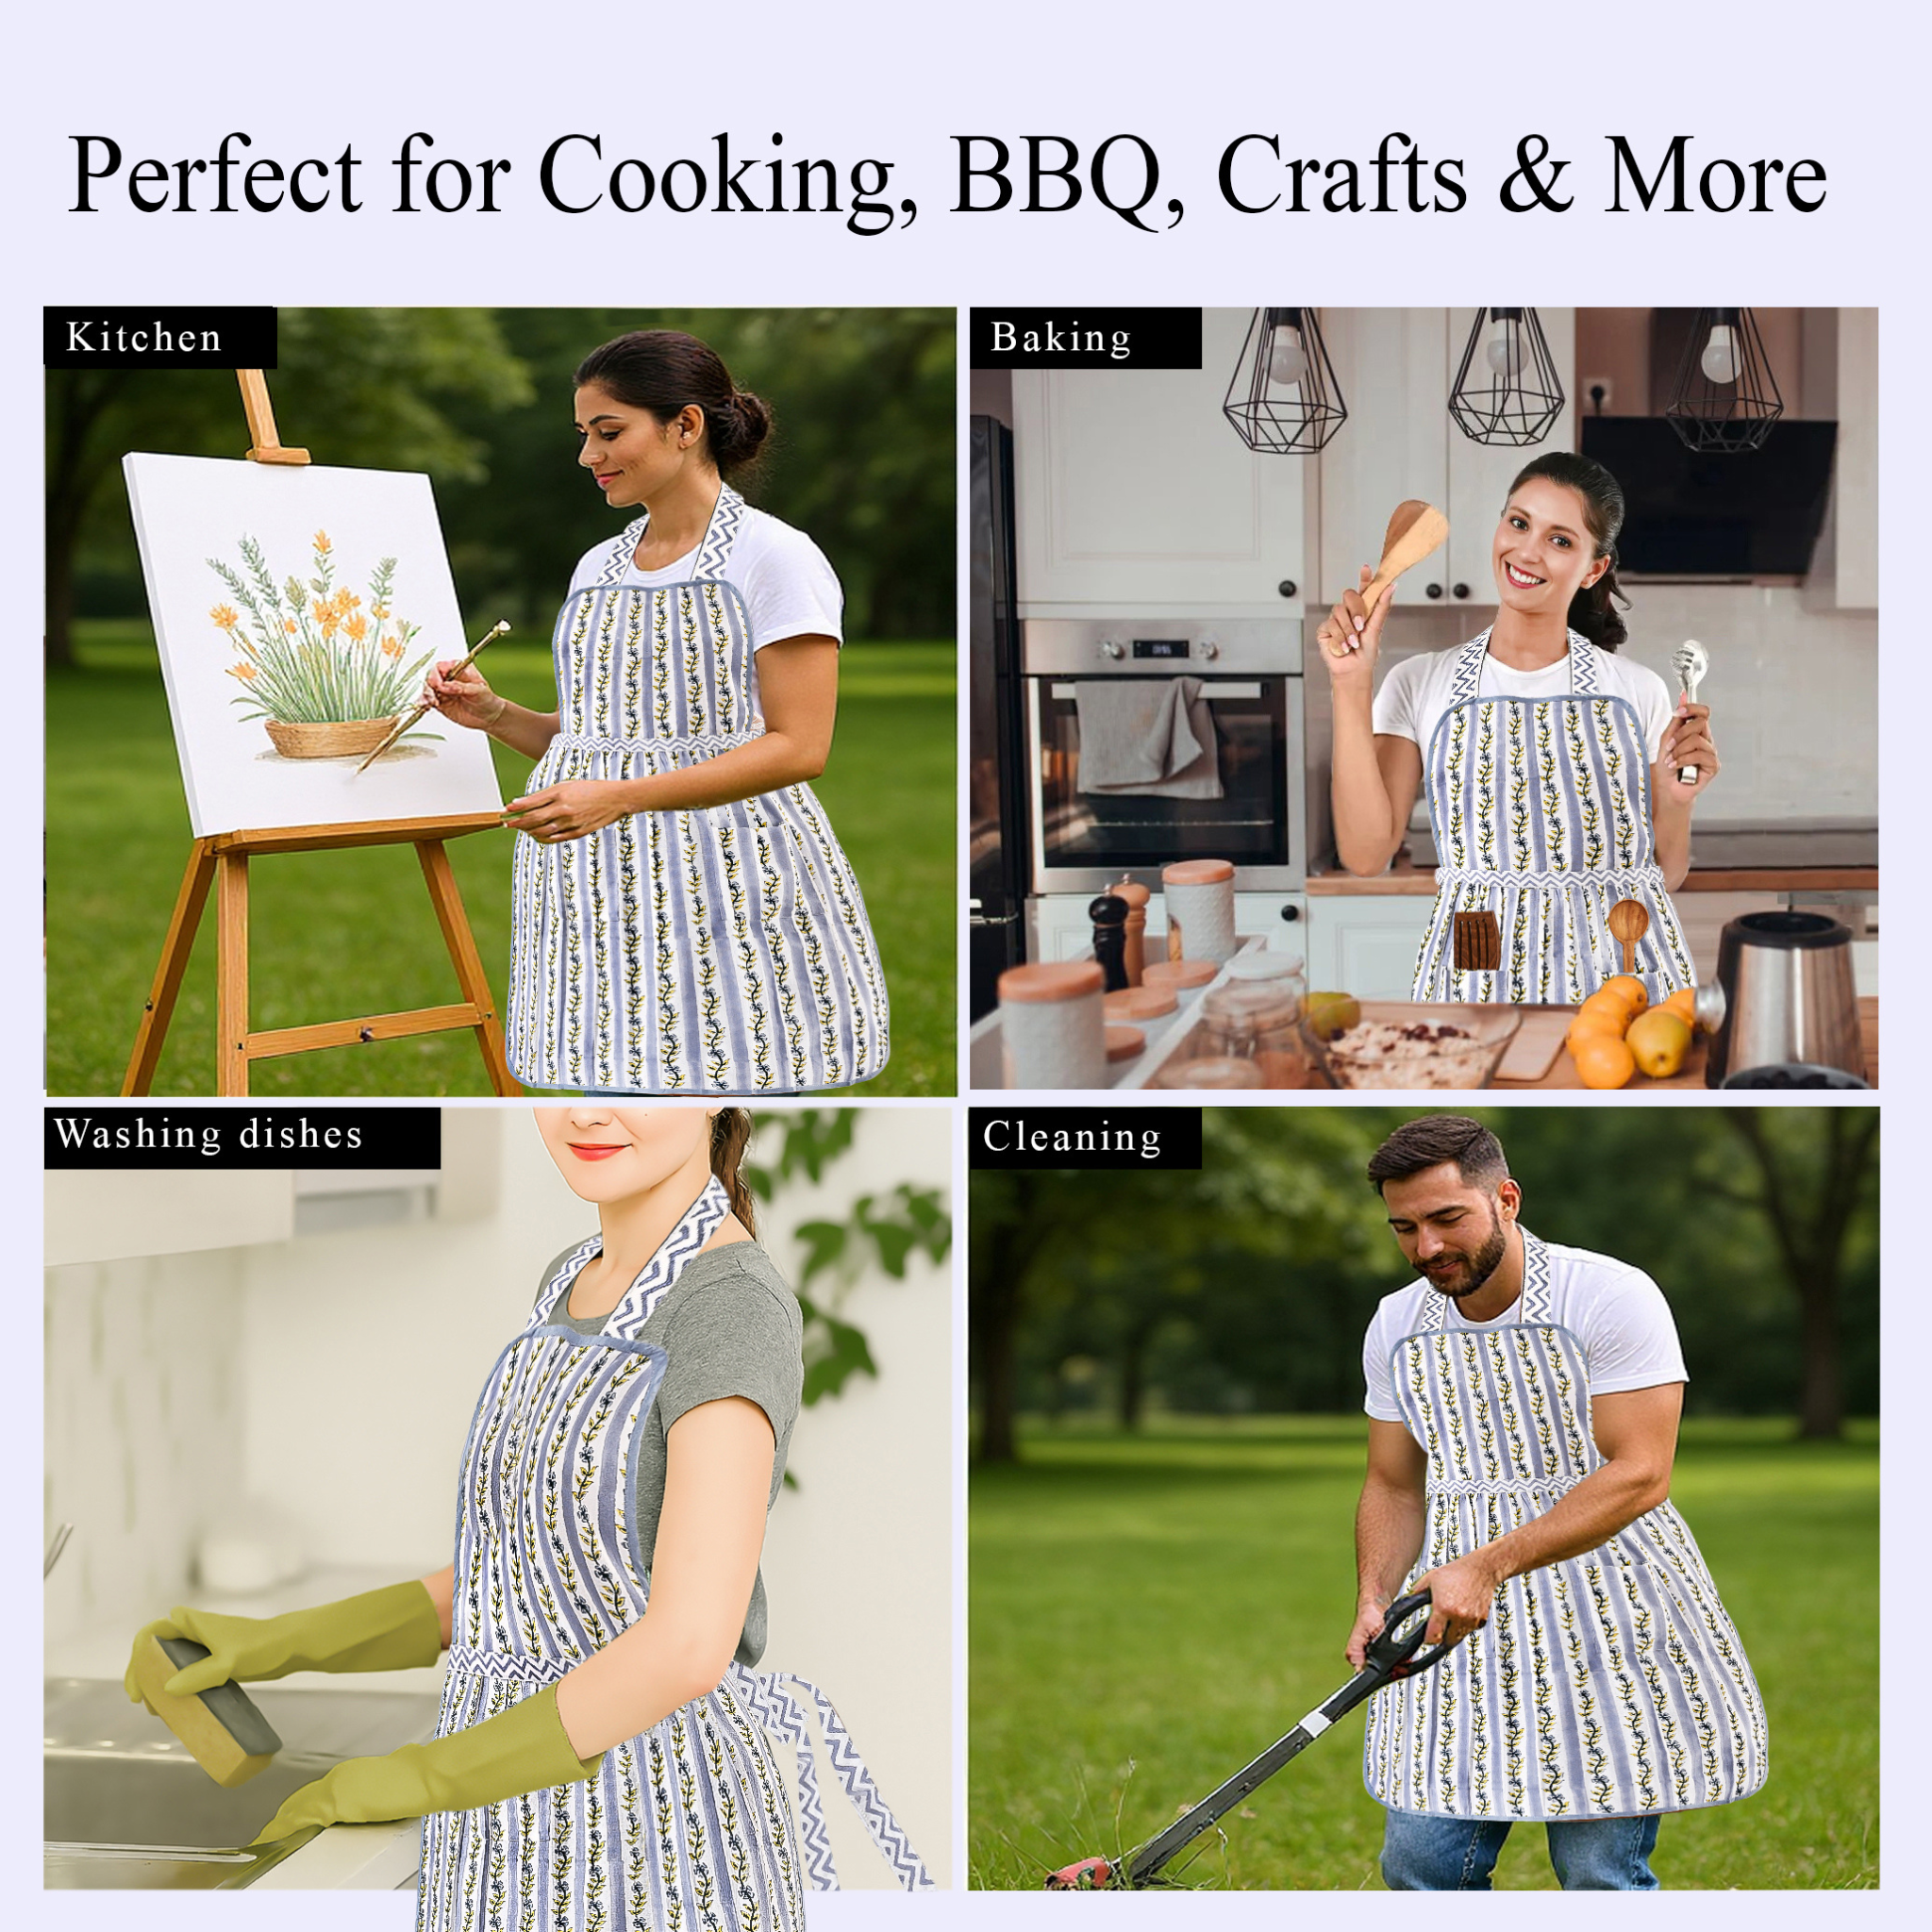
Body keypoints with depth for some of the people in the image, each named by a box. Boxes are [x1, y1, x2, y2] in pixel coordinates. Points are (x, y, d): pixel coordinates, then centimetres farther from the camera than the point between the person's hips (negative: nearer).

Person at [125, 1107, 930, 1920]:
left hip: (654, 1847, -9)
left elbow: (688, 1645, -25)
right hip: (525, 1851, 9)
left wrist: (423, 1778, -16)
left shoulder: (735, 1306, -18)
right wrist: (282, 1644, 6)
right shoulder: (578, 1282, 10)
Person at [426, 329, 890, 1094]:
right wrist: (496, 715, 3)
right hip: (605, 900, 6)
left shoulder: (775, 557, -6)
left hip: (723, 885, -6)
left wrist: (625, 796, -20)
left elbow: (798, 746, -13)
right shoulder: (598, 570, 16)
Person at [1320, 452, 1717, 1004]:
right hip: (1479, 975, -1)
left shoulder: (1638, 693, 9)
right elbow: (1366, 852, -4)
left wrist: (1677, 799, -5)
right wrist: (1351, 686, -5)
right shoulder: (1420, 685, 8)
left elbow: (1665, 875, 14)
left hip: (1620, 973, 1)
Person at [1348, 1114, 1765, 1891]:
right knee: (1420, 1863, -1)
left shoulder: (1613, 1297, -12)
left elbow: (1640, 1475, -18)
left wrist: (1490, 1564, -25)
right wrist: (1374, 1601, -4)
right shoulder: (1396, 1325, 7)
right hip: (1460, 1606, 5)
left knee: (1601, 1876, -6)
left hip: (1605, 1612, -5)